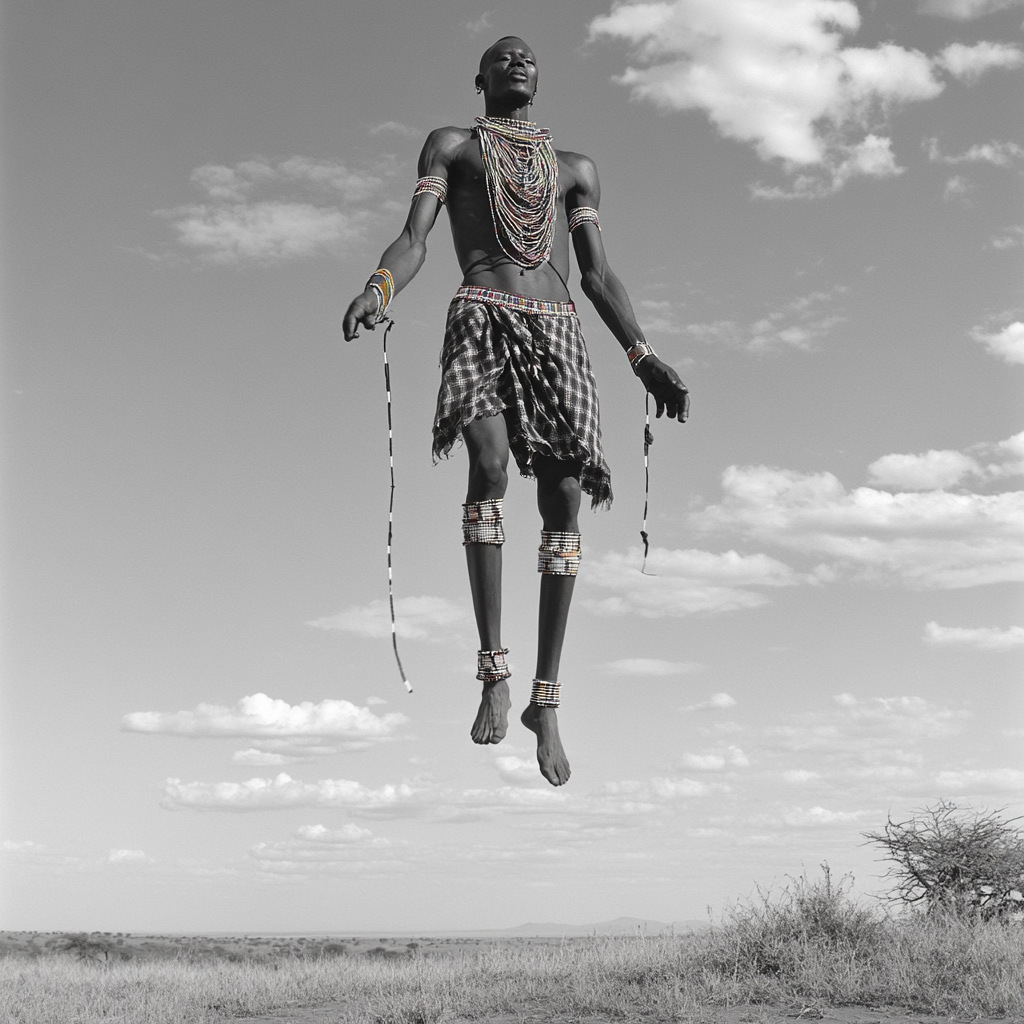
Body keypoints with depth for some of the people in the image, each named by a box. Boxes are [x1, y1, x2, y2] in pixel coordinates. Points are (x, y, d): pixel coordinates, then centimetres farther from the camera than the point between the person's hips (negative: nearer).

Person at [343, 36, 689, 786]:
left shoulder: (576, 169, 28)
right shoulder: (451, 146, 20)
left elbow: (599, 276, 20)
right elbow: (414, 239, 5)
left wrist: (644, 357, 5)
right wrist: (378, 291, -18)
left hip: (557, 330, 3)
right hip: (482, 319, -3)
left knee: (565, 500, -8)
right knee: (489, 465, -29)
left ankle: (546, 700, 1)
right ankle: (494, 670, -21)